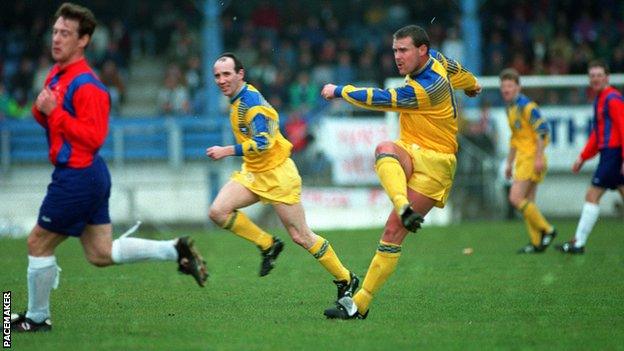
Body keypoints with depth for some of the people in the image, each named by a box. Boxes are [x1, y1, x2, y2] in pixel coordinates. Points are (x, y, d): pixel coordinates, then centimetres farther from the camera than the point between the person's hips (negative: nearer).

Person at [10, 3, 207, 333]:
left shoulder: (86, 85, -19)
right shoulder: (56, 75, 11)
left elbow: (94, 137, -24)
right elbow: (52, 121, 21)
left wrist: (55, 111, -24)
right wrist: (41, 110, -1)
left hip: (77, 178, -10)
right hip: (90, 174, 10)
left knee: (38, 243, 2)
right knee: (101, 253, 14)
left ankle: (36, 318, 15)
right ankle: (176, 250, 14)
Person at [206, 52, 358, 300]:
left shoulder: (251, 101, -21)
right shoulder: (237, 99, 8)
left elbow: (263, 143, -30)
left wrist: (228, 151, -34)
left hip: (277, 173, -9)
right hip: (252, 173, 9)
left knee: (300, 237, -4)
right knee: (218, 211, -14)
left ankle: (346, 279, 12)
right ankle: (268, 245, 4)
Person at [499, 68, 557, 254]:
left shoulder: (526, 106, -12)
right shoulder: (511, 109, 17)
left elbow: (542, 130, -18)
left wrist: (539, 158, -22)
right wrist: (509, 163, 25)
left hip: (532, 158, -10)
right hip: (522, 158, 10)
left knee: (516, 198, -14)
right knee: (527, 202, 8)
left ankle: (546, 230, -5)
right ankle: (536, 242, 11)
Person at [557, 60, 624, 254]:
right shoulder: (600, 100, 19)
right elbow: (597, 134, 26)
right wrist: (583, 157, 23)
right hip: (608, 153, 10)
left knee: (592, 196, -6)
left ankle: (578, 243, -3)